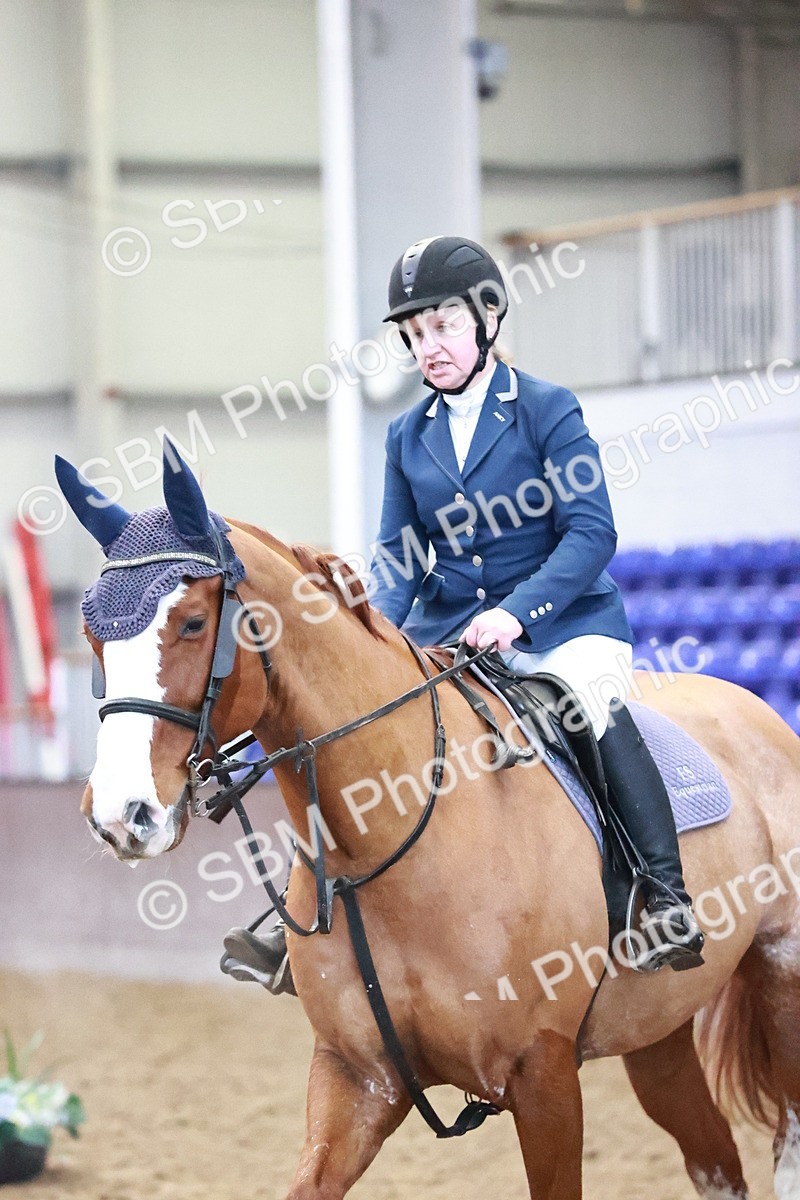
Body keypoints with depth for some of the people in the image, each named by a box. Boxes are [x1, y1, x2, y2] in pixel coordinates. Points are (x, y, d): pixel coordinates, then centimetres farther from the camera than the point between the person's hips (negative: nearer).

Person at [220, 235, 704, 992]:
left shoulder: (547, 411, -5)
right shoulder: (408, 435, 10)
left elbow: (591, 531, -13)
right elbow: (398, 556, 9)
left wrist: (518, 610, -27)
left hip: (560, 622, -5)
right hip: (443, 633, 5)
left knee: (595, 704, -34)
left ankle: (666, 900, -32)